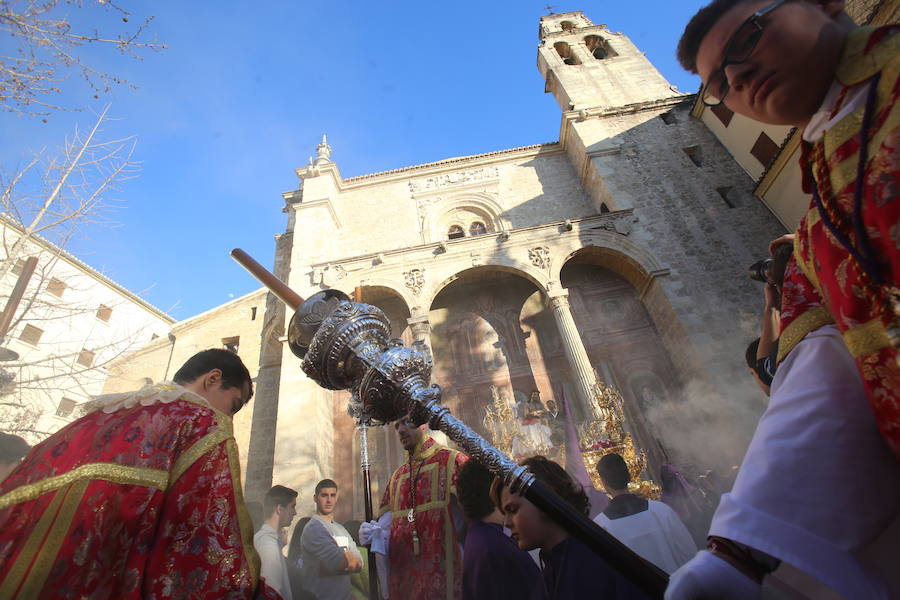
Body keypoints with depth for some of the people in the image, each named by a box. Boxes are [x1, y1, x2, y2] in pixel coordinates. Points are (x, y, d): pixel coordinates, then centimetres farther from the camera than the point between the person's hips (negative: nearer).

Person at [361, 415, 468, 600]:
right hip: (402, 574, 6)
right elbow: (388, 522, 14)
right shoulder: (397, 476, 15)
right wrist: (373, 534, -6)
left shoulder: (453, 461, -6)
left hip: (442, 572, -6)